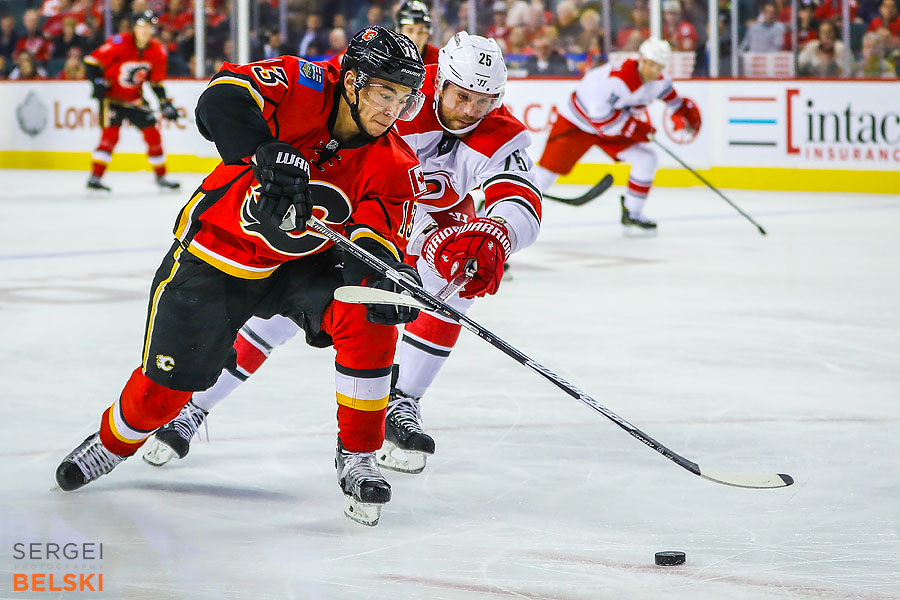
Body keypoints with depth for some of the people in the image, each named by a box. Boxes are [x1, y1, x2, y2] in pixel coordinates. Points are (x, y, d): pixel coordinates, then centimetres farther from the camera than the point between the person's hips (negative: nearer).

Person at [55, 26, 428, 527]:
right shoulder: (304, 88, -25)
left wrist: (385, 273, -46)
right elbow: (223, 98, -38)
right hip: (217, 250, -2)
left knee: (371, 322, -26)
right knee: (166, 385, 2)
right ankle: (113, 443, 37)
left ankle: (358, 457, -10)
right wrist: (267, 154, -53)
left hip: (305, 262, 2)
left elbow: (379, 239, -23)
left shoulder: (394, 167, -16)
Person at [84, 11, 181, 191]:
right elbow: (92, 61, -15)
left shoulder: (158, 52, -2)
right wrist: (98, 82, -26)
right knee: (110, 134, -19)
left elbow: (157, 81, 9)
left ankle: (161, 176, 17)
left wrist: (165, 103, 3)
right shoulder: (119, 43, -20)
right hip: (111, 96, -6)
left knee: (152, 134, 3)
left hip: (135, 98, 6)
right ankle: (95, 177, -17)